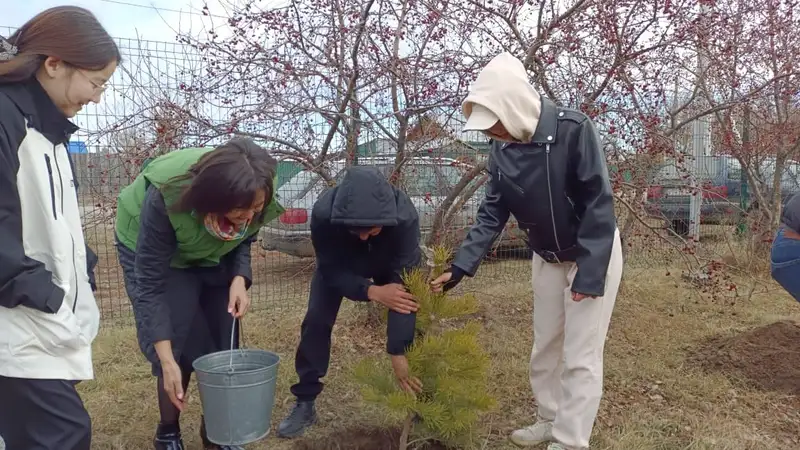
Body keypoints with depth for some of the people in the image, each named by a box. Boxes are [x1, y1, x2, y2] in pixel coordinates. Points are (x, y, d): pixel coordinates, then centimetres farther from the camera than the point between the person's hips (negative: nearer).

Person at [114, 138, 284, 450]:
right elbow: (151, 283, -33)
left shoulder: (254, 199, -29)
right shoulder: (166, 198, -40)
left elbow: (243, 242, -7)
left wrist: (239, 279, -28)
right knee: (180, 344, -11)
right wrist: (166, 361, -34)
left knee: (222, 342, 1)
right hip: (150, 250, -4)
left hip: (211, 254, 4)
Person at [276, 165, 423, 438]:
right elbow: (331, 271, -28)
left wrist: (398, 352, -42)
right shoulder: (323, 213, -42)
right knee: (316, 321, -9)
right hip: (338, 265, 1)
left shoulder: (405, 216, -43)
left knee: (413, 322, -11)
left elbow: (404, 283, -40)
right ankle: (305, 403, 9)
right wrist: (372, 292, -46)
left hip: (389, 263, 0)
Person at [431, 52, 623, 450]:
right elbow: (492, 214, -4)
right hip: (546, 258, 6)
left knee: (580, 355, -2)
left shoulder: (573, 129, -27)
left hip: (594, 253, -6)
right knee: (544, 347, 15)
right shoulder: (502, 150, -8)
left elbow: (599, 203, -24)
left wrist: (589, 272, -25)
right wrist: (459, 267, -10)